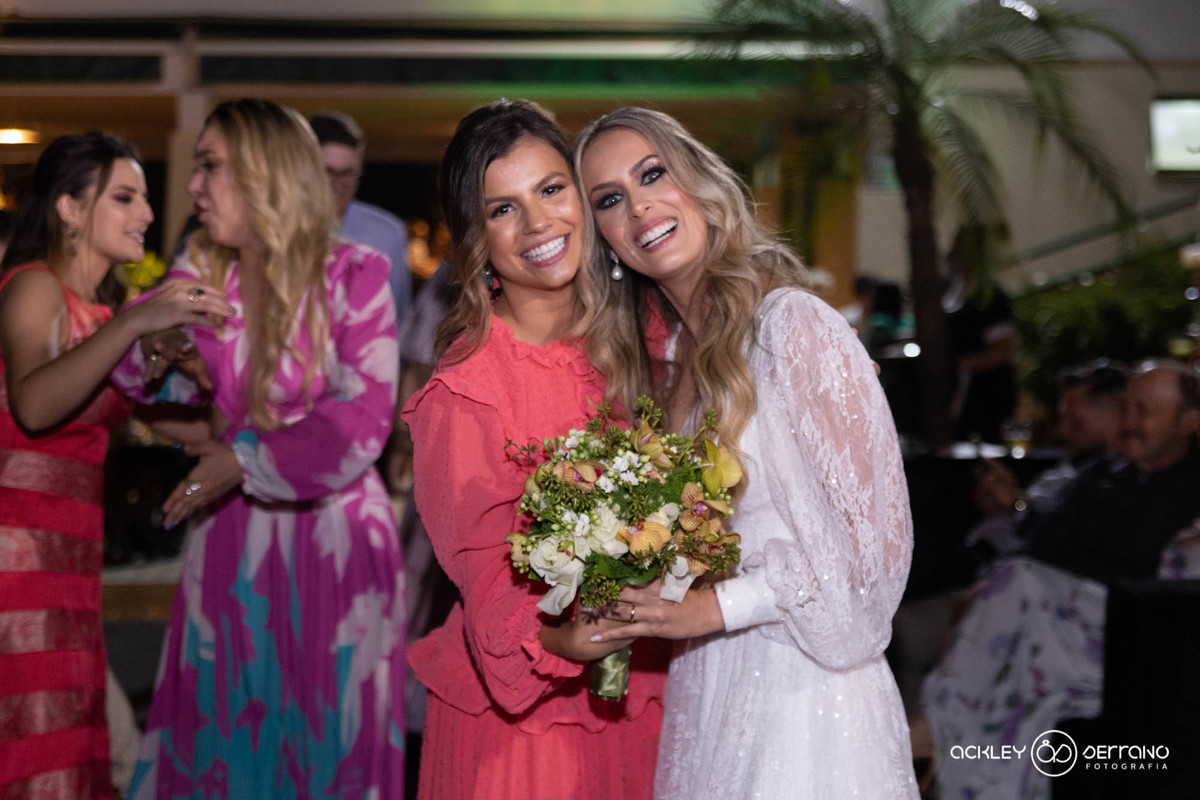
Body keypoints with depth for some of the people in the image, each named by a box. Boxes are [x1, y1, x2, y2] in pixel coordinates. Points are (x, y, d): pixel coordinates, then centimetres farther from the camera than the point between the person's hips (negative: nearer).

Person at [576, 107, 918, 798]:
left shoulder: (795, 326, -15)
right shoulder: (668, 359, 9)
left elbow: (872, 539, -16)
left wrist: (717, 606, -16)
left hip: (799, 690, -7)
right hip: (701, 690, 7)